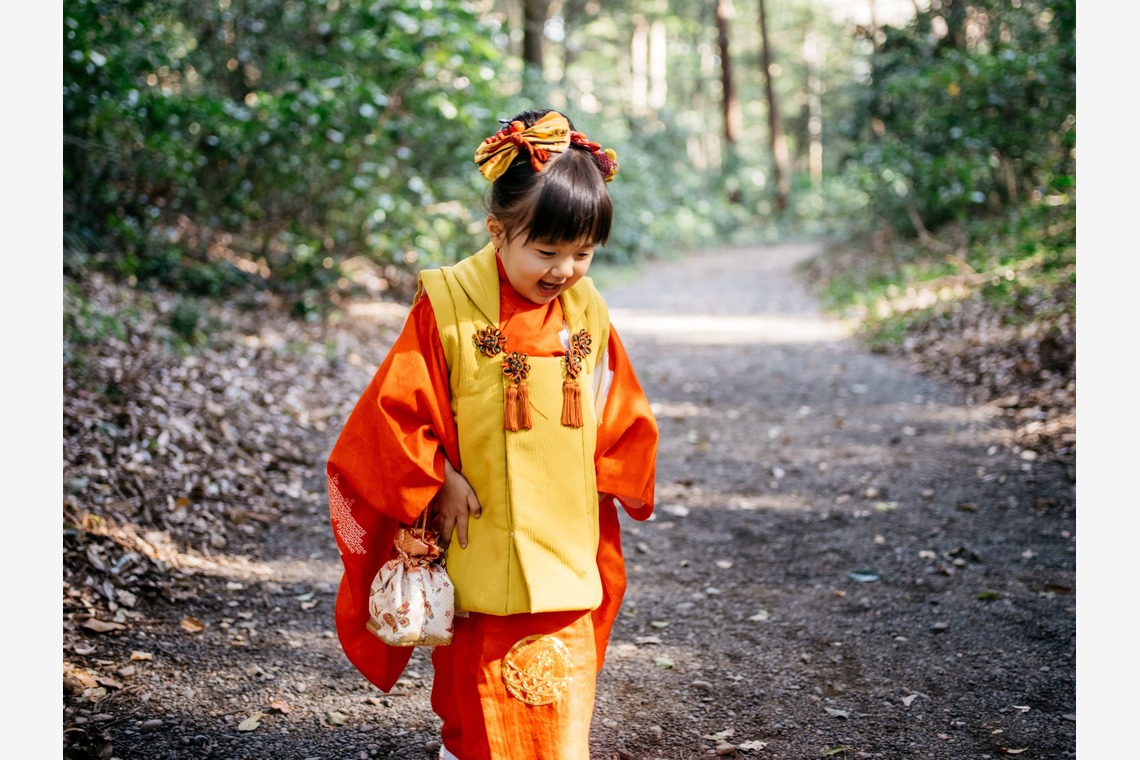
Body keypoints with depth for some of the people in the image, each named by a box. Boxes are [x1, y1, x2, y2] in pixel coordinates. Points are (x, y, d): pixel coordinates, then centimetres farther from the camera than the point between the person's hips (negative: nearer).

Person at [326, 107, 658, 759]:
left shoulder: (588, 314, 3)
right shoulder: (448, 307, -10)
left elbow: (620, 417, 13)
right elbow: (396, 409, -7)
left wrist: (603, 480, 3)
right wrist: (439, 483, -9)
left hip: (567, 558, 3)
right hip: (477, 554, -3)